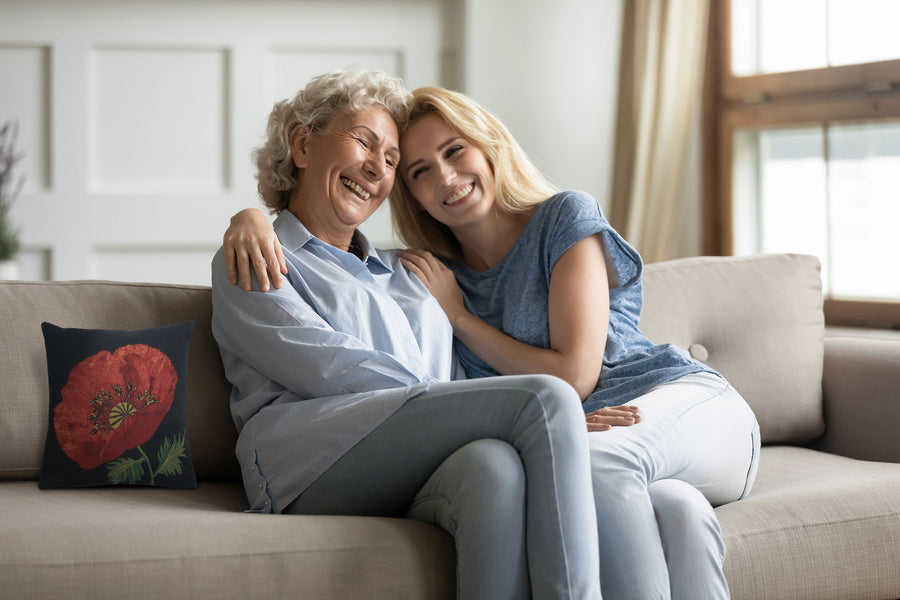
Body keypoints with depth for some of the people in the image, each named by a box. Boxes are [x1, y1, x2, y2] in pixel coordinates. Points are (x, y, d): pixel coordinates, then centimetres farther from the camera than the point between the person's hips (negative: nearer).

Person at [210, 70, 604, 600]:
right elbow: (326, 368, -2)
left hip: (422, 478, 5)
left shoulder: (409, 274, 37)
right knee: (547, 397, -27)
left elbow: (459, 385, 25)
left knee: (494, 464, -37)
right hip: (312, 460, -4)